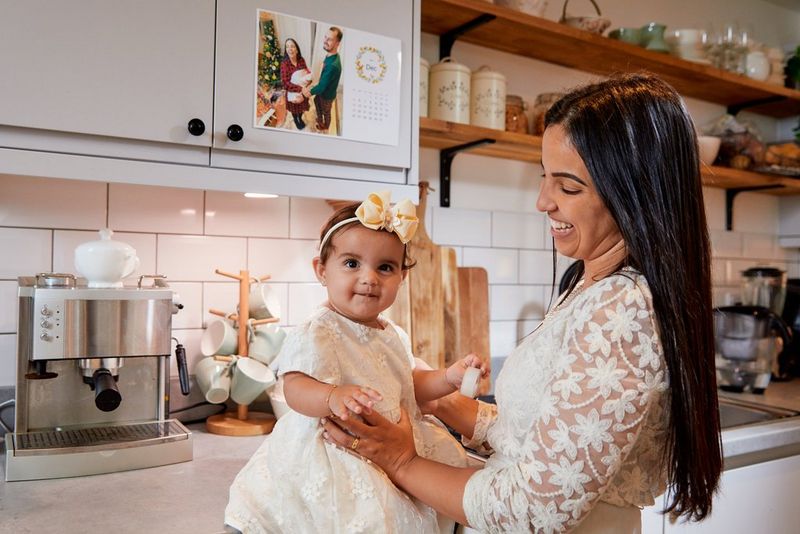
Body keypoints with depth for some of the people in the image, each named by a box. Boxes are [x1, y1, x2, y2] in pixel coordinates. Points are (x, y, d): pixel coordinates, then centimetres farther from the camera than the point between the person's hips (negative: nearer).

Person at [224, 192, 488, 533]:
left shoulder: (394, 335, 10)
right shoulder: (316, 335, -14)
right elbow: (296, 388, -25)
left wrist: (449, 377, 6)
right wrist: (334, 397, -44)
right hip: (333, 457, -8)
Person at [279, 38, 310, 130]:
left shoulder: (301, 60, -13)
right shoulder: (284, 64, -25)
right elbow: (286, 83, -27)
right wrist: (301, 89, -35)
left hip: (303, 91, 3)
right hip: (292, 93, -3)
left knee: (301, 107, 26)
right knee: (294, 109, 21)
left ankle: (300, 119, 56)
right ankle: (296, 121, 50)